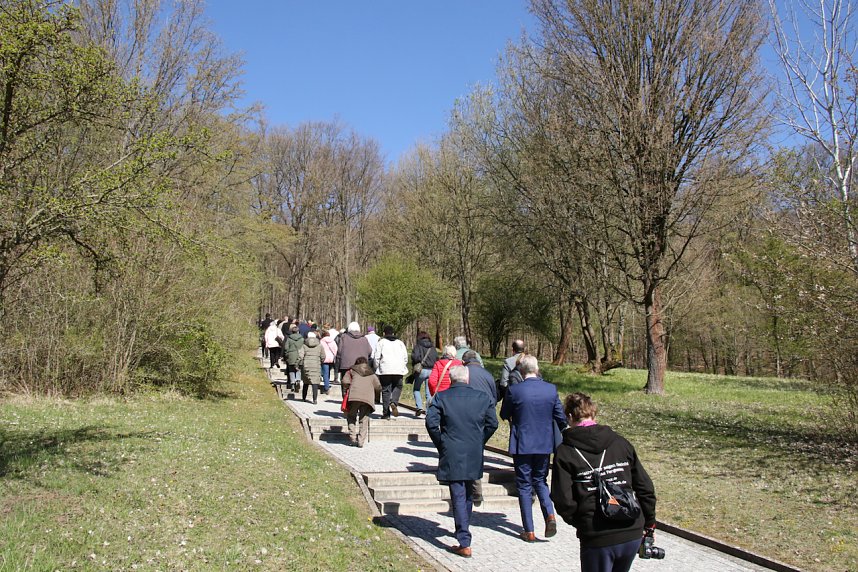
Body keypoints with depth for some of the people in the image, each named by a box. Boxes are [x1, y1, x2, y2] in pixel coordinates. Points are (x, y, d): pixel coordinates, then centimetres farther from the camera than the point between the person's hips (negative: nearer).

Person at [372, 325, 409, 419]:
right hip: (398, 370, 2)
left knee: (385, 391, 3)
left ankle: (386, 413, 3)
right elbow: (405, 357, 12)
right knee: (397, 387, 16)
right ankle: (394, 402, -12)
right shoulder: (400, 342, 15)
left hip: (385, 370, -2)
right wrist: (403, 368, 21)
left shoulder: (381, 342, 6)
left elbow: (376, 357, 0)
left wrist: (377, 368, 11)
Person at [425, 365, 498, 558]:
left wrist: (440, 444, 1)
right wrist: (479, 441, 12)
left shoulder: (441, 398, -5)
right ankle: (462, 531, 38)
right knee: (468, 494, 21)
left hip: (452, 456, -3)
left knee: (458, 497, -2)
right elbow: (492, 423, 3)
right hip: (474, 456, 3)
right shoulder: (482, 398, 3)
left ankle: (464, 544, -6)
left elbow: (431, 422, -12)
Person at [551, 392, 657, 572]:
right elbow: (645, 488, 7)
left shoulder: (565, 451, -5)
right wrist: (649, 524, 19)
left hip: (597, 539, -4)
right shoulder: (620, 443, 6)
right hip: (633, 535, 4)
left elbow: (563, 500, -11)